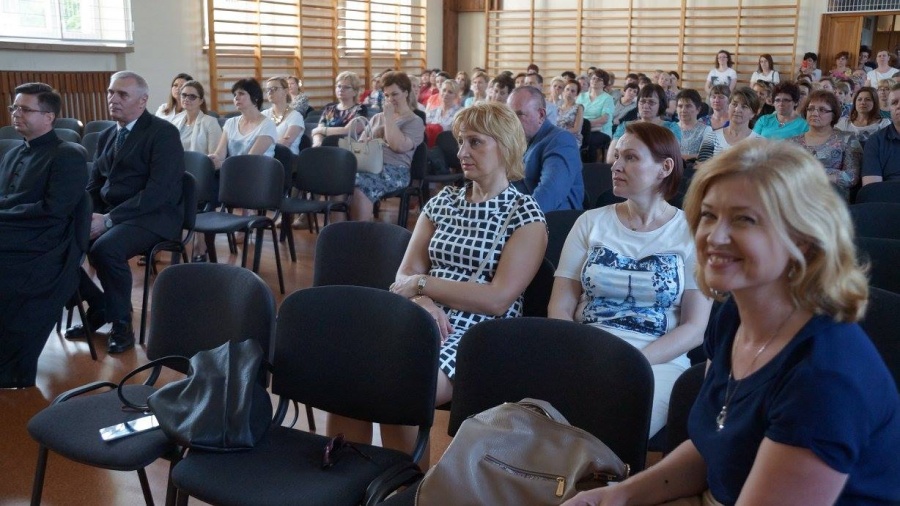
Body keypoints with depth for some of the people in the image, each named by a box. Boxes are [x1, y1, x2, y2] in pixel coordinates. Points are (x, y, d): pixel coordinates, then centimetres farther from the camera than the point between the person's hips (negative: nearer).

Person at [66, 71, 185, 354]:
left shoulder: (164, 133, -9)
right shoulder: (106, 135, 15)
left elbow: (159, 191, -19)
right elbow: (93, 185, 18)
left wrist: (109, 220, -22)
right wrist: (90, 216, -5)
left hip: (153, 216, -7)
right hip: (106, 214, 7)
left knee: (104, 249, -33)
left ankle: (121, 323, -11)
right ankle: (98, 306, 7)